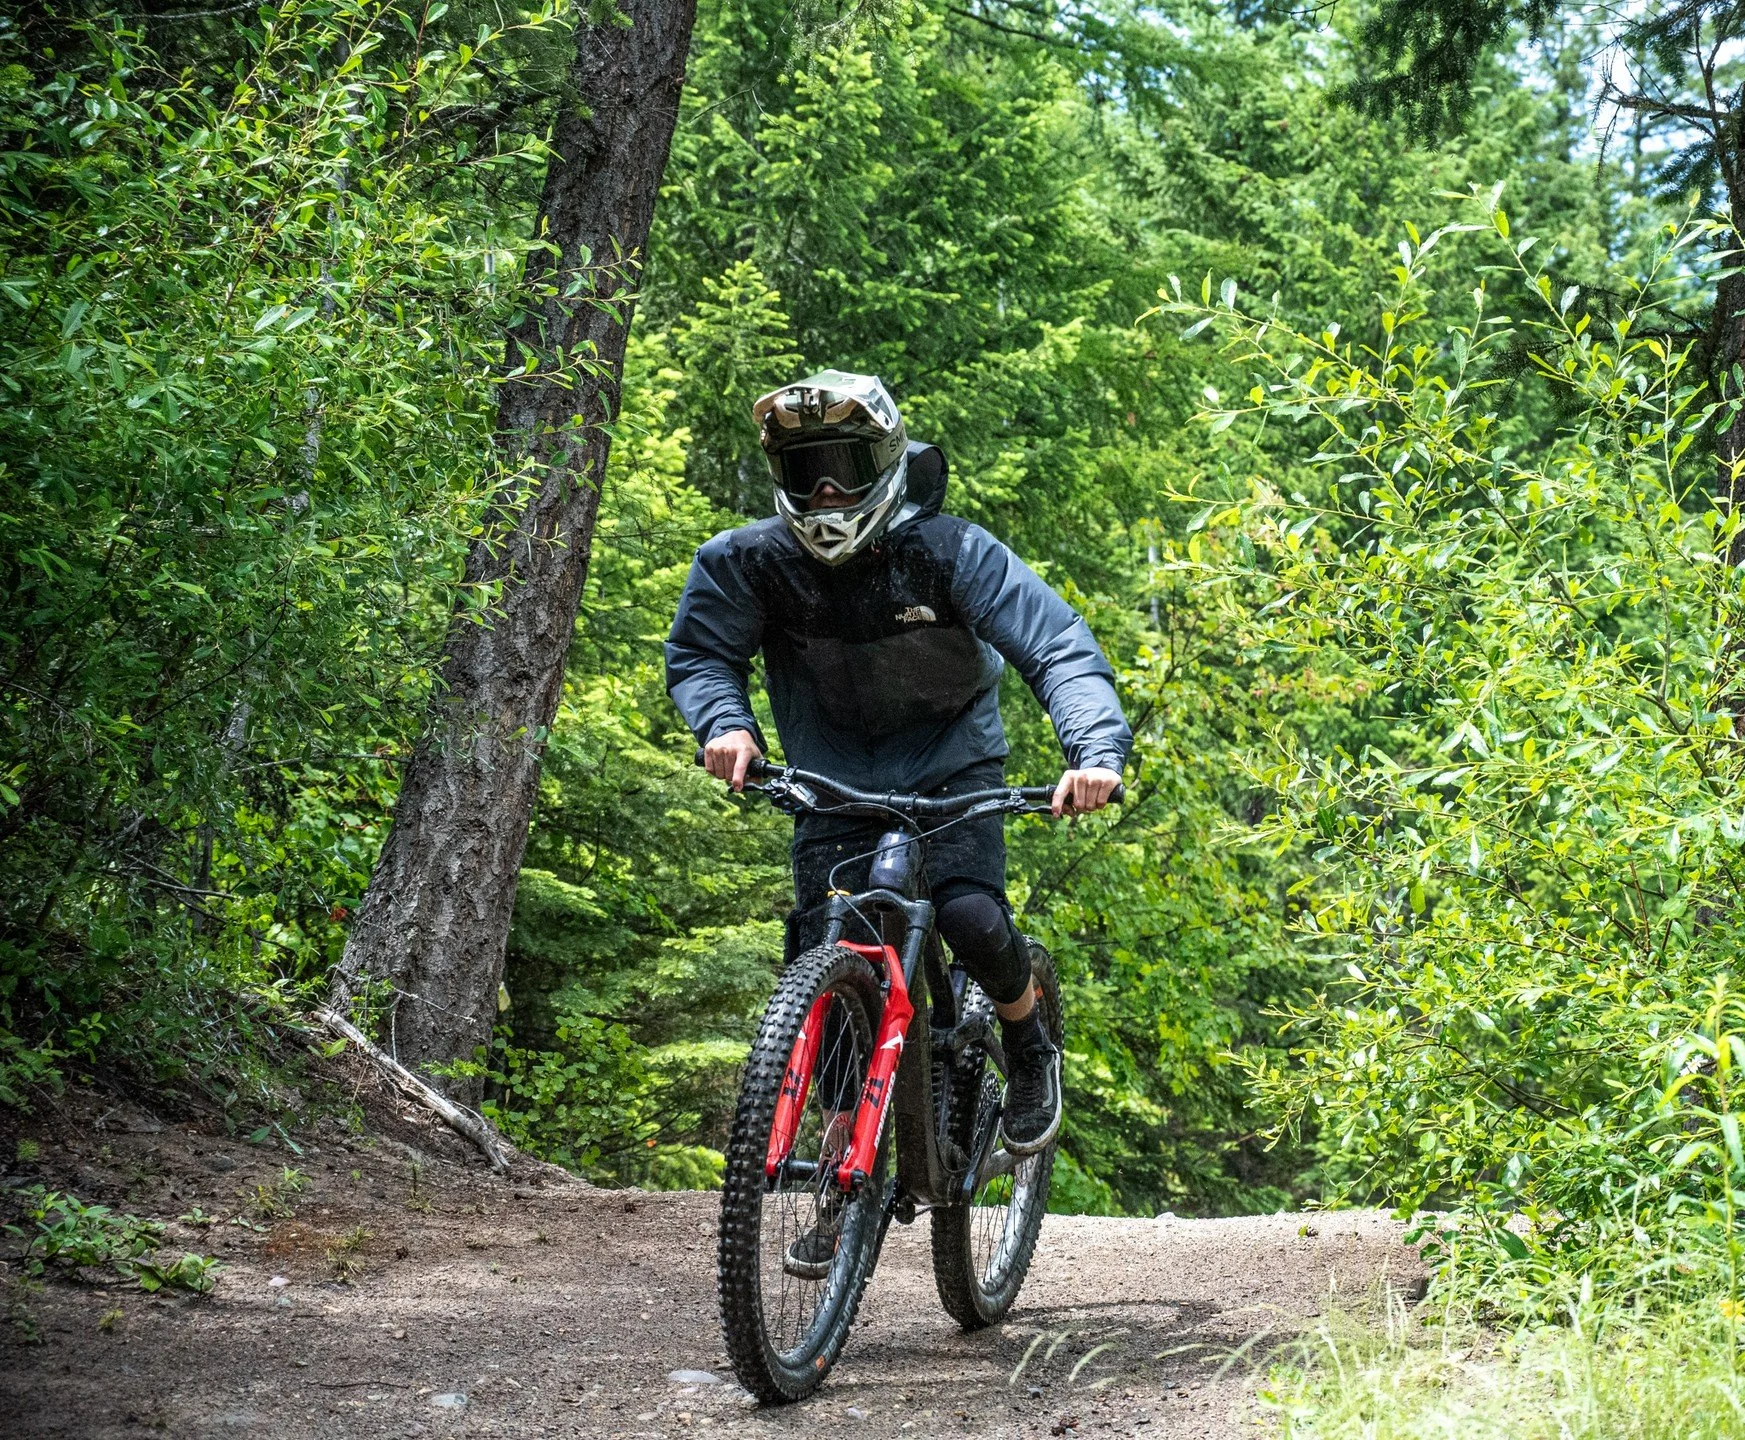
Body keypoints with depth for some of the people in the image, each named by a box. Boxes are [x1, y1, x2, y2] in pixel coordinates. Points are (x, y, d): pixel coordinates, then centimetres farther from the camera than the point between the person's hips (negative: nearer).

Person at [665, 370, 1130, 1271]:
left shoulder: (947, 551, -21)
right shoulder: (749, 564, -15)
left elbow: (1059, 646, -25)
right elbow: (699, 655, -4)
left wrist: (1097, 747, -41)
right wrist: (724, 723, -27)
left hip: (951, 769, -2)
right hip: (833, 783, 2)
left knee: (970, 917, -28)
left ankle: (1028, 1049, 6)